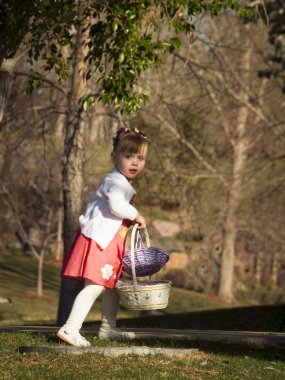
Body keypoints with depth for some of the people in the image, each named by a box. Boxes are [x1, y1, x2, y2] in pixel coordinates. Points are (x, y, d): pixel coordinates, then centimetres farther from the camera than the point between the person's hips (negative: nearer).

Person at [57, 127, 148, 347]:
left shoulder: (123, 184, 19)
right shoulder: (116, 181, -15)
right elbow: (117, 205, -33)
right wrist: (136, 216, -16)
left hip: (110, 244, 11)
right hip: (99, 241, -11)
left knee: (112, 285, 22)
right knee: (95, 286, -17)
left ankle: (108, 328, 35)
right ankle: (70, 329, -21)